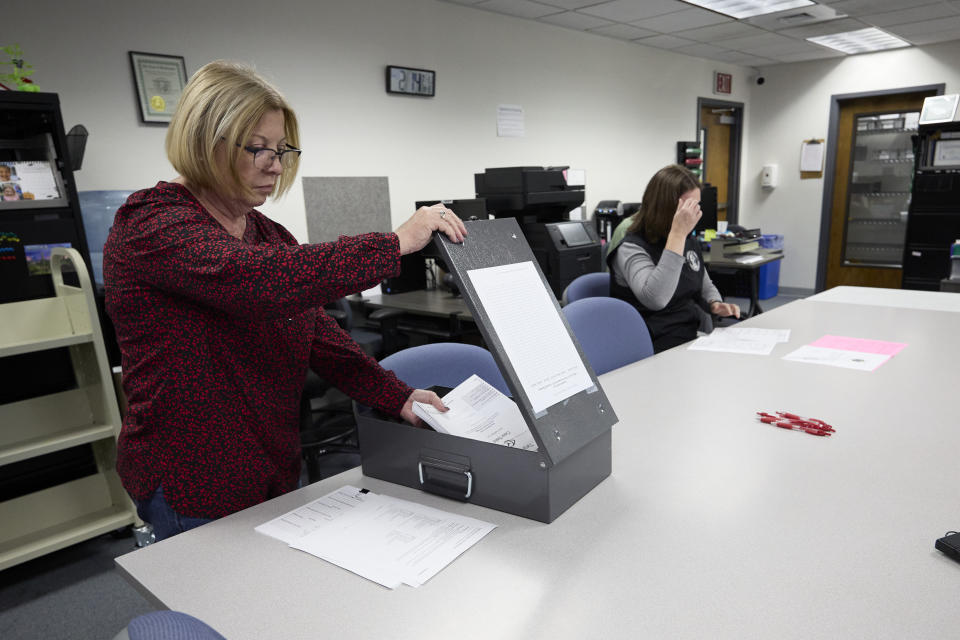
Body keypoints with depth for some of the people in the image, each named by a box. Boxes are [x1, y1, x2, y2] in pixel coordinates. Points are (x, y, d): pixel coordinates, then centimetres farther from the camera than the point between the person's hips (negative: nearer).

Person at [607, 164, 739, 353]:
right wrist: (677, 233, -30)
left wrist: (715, 305, 4)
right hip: (663, 344, -8)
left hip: (701, 334, 8)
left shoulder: (690, 241, 13)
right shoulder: (631, 248, -13)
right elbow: (655, 300, -32)